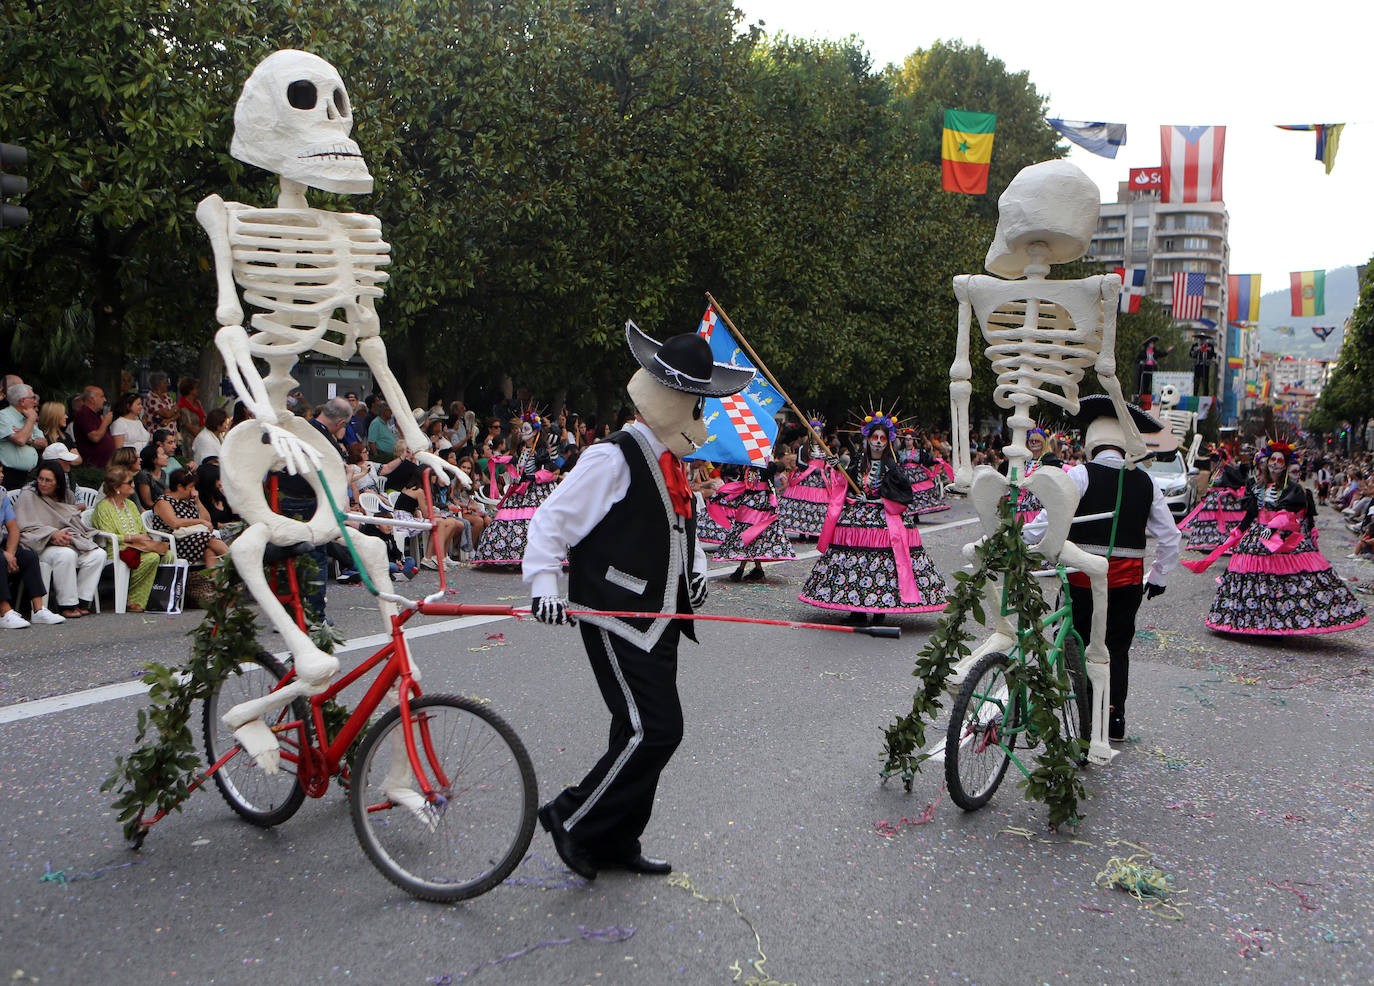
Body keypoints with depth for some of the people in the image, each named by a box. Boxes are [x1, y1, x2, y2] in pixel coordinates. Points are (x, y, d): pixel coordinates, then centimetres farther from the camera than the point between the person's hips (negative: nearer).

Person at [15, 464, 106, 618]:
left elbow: (78, 524, 21)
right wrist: (53, 533, -21)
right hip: (43, 546, -6)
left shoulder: (63, 497, 18)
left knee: (98, 554, -19)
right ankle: (67, 604, -29)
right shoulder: (28, 496, 2)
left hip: (72, 542, 6)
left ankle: (83, 600, -16)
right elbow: (25, 528, -9)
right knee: (66, 555, -38)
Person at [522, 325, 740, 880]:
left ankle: (617, 841, 25)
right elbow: (550, 522, -13)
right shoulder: (613, 459, -14)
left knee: (642, 732, 13)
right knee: (654, 730, -12)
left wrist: (695, 569, 11)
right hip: (618, 621, -9)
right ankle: (572, 818, 4)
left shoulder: (670, 464, 15)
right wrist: (543, 587, -23)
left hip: (658, 621, 9)